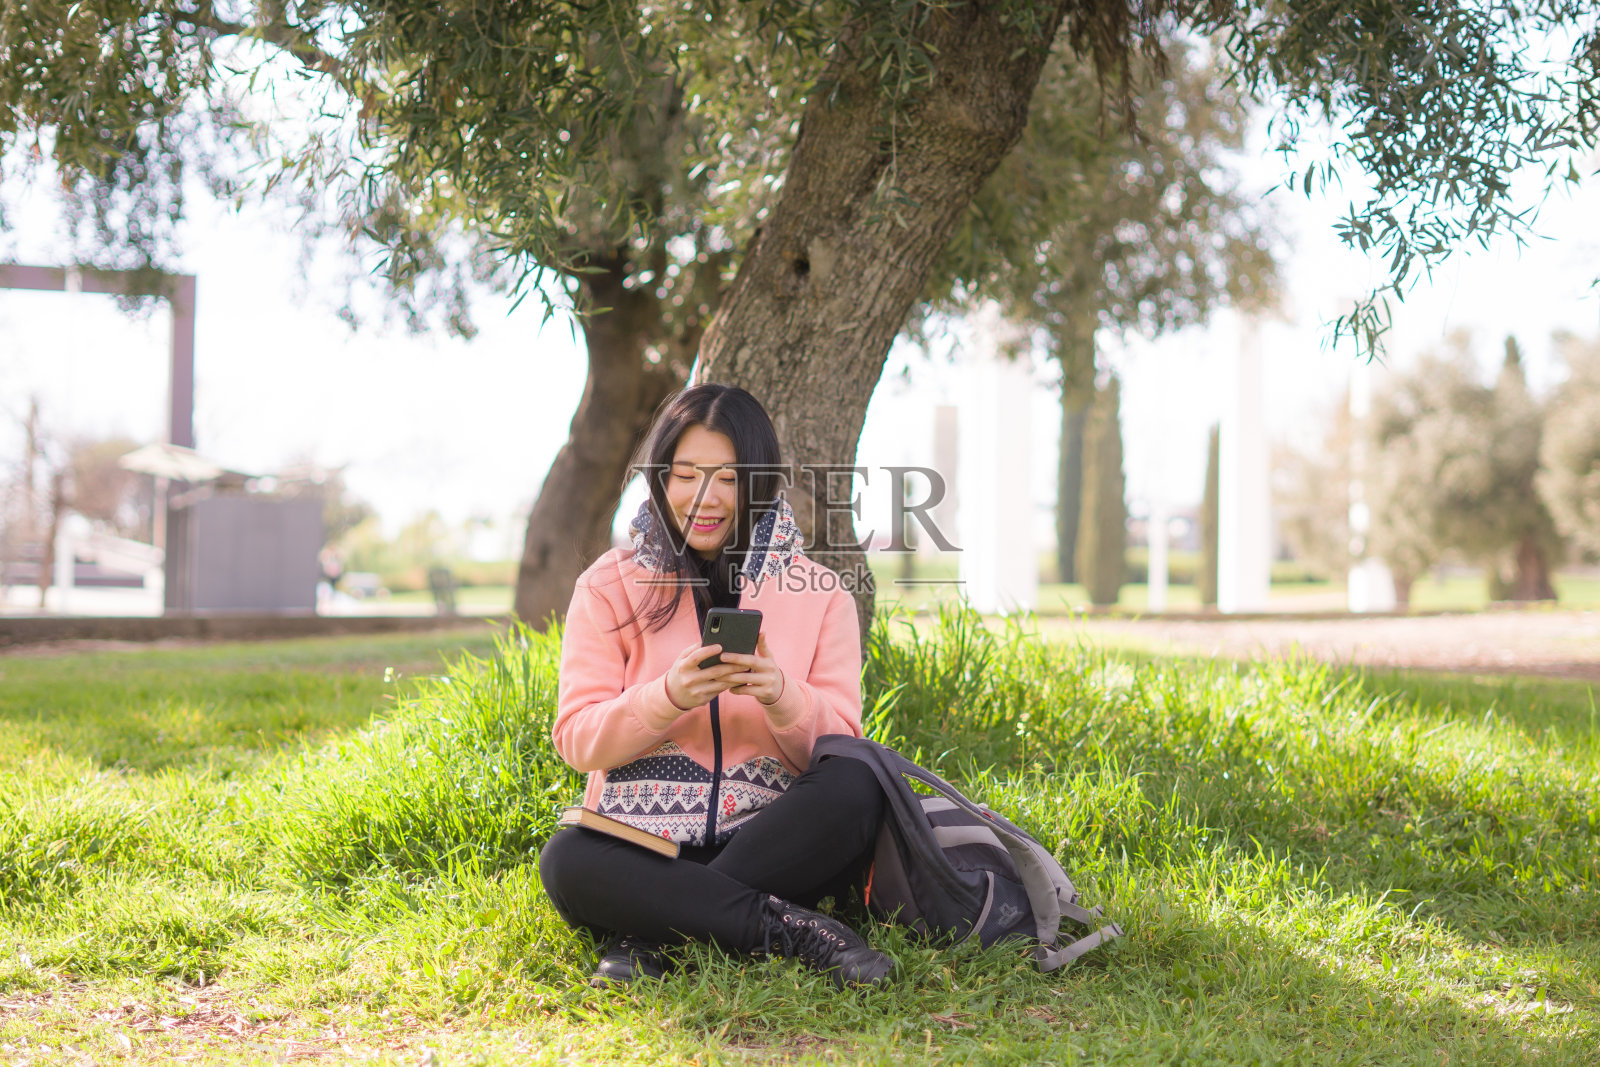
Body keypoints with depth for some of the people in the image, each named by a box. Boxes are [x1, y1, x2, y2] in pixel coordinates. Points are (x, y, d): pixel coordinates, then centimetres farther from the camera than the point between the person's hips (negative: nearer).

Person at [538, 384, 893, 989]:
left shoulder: (819, 594, 9)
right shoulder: (609, 587, 7)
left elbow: (839, 750, 3)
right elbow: (577, 740, 0)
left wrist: (781, 697, -19)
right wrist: (668, 697, -19)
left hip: (769, 842, 1)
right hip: (642, 846, -1)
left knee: (855, 789, -30)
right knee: (565, 860, -33)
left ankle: (649, 933, -24)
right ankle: (793, 930, -28)